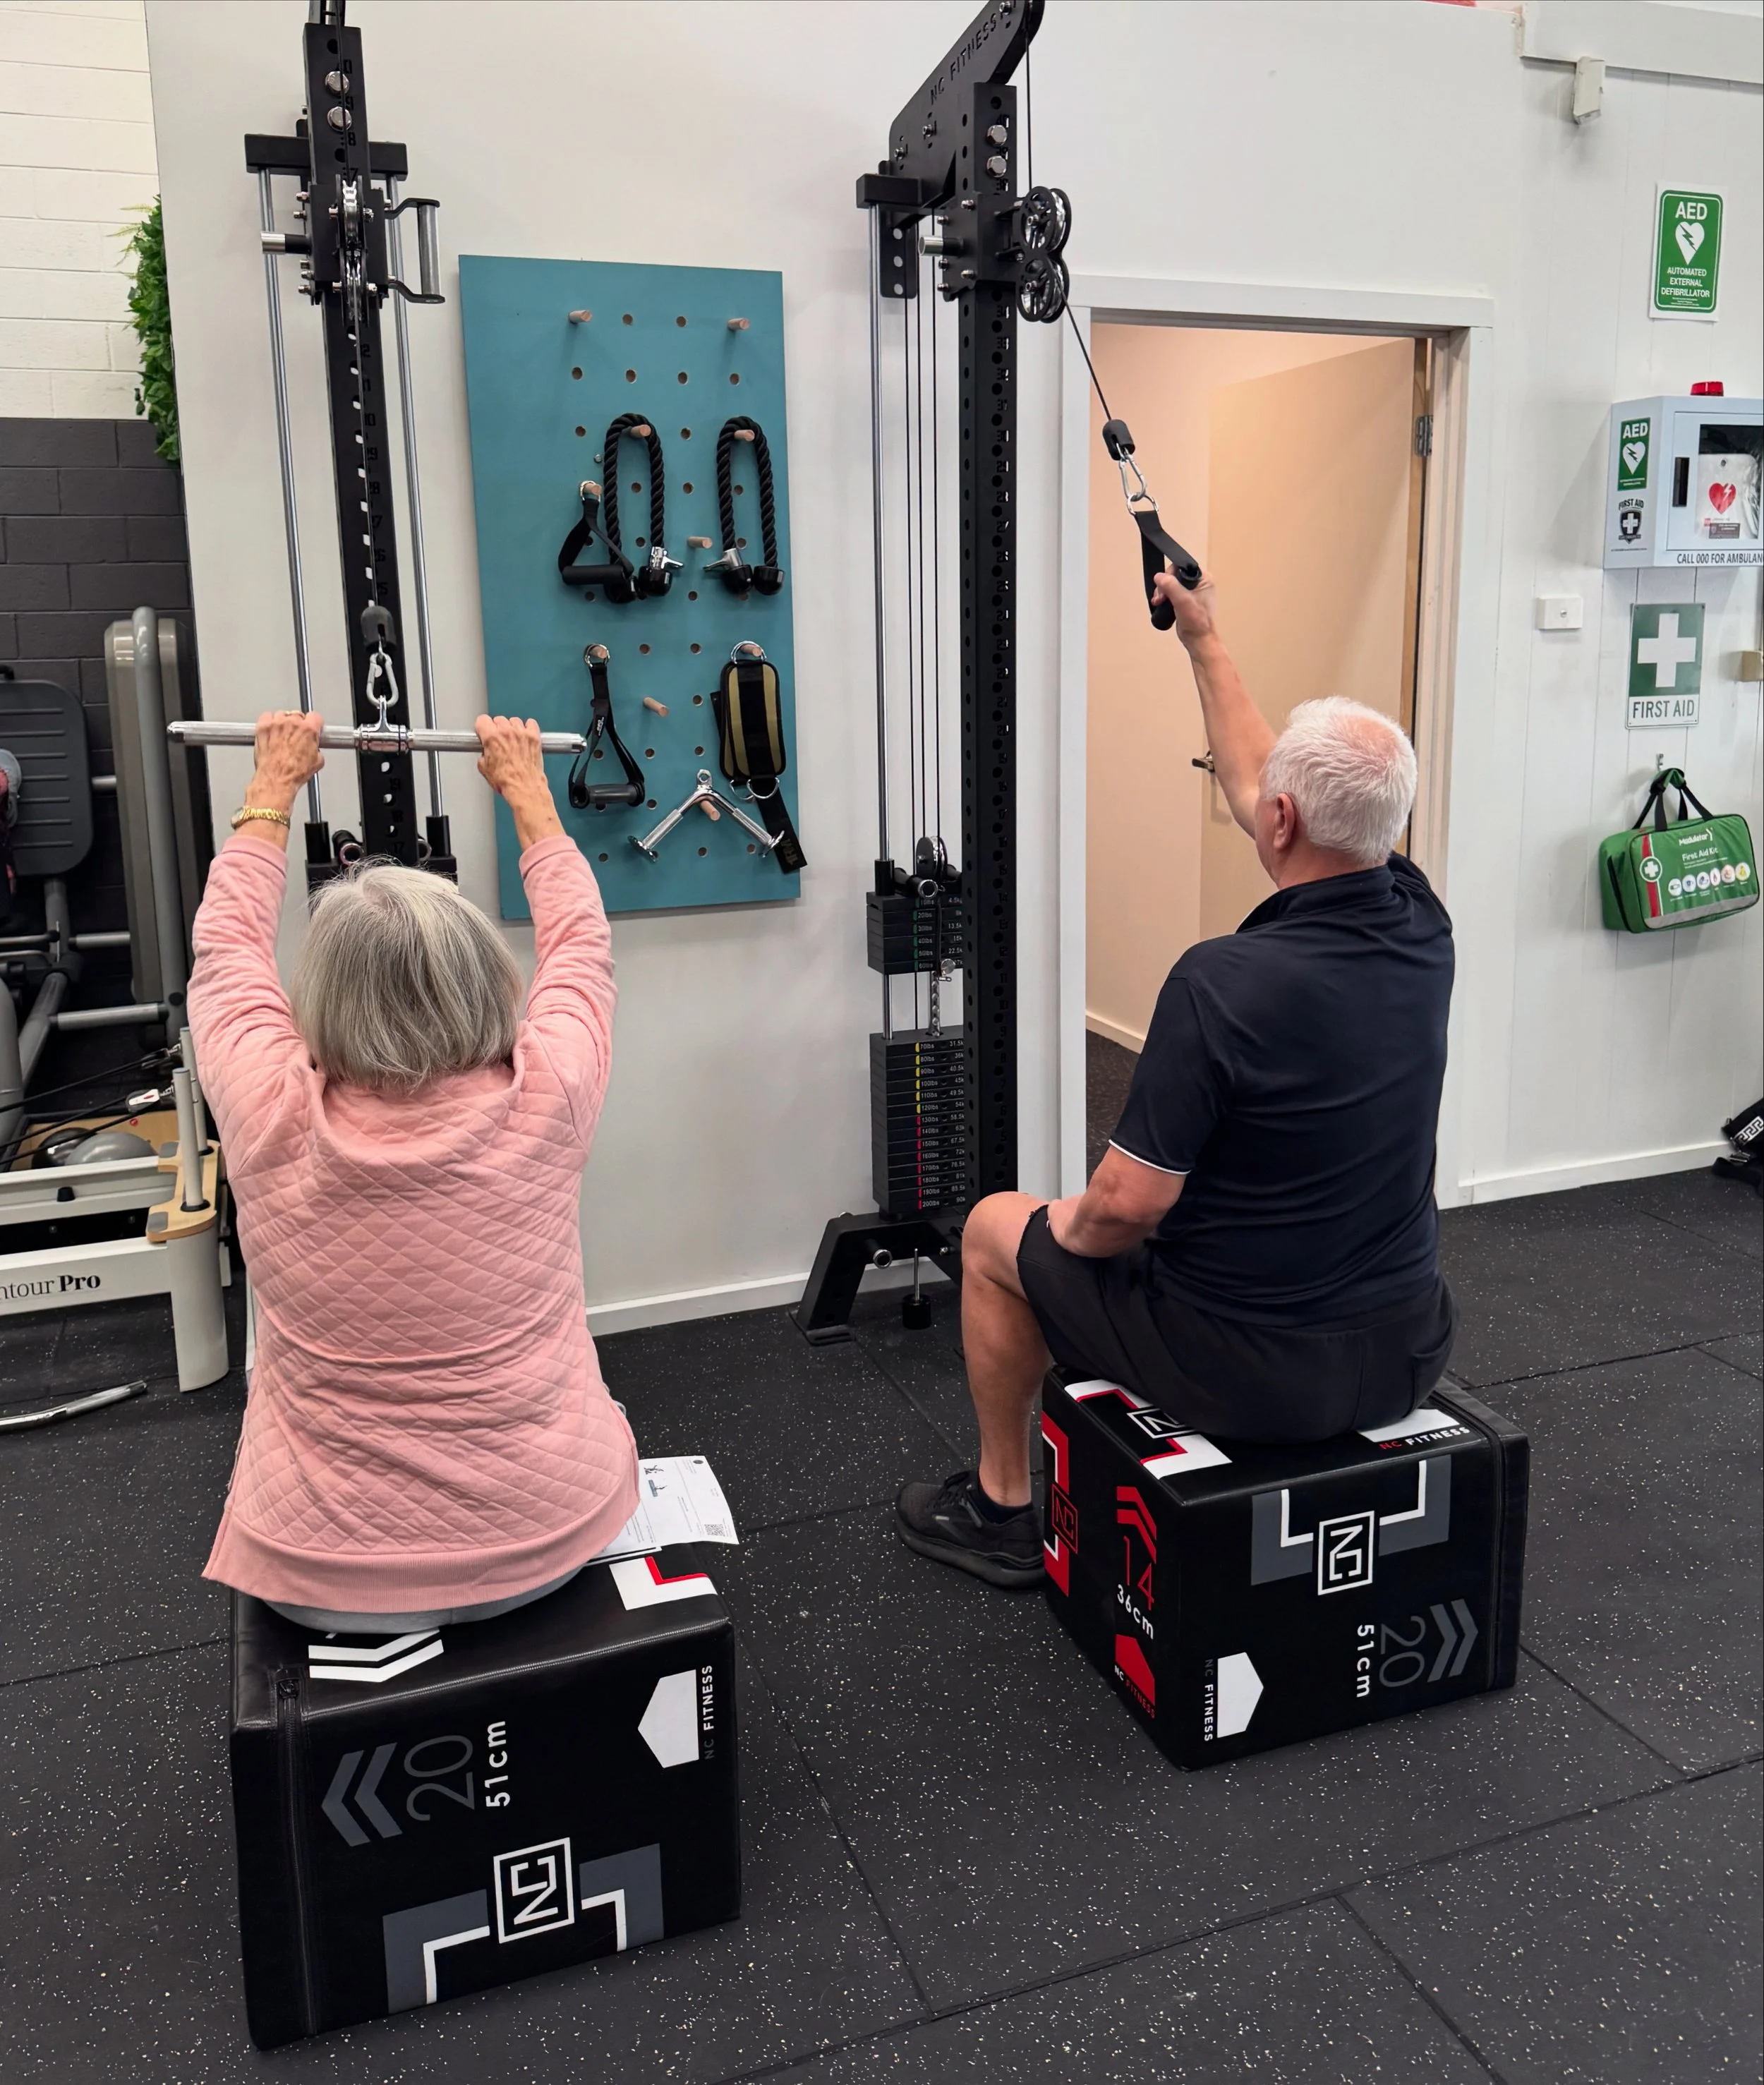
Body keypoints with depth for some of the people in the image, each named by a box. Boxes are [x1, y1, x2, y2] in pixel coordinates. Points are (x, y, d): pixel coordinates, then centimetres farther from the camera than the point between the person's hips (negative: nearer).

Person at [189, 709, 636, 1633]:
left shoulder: (274, 1118, -18)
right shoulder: (545, 1101, -19)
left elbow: (228, 944, 2)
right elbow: (579, 941, 2)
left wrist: (274, 785, 15)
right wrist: (525, 787, 14)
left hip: (323, 1576, 1)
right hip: (546, 1546, 0)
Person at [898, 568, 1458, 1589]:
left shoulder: (1223, 980, -28)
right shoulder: (1423, 929, -6)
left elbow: (1129, 1206, -23)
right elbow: (1256, 781, 10)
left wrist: (1072, 1227, 1)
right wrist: (1205, 640, 22)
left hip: (1251, 1370, -6)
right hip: (1407, 1353, 7)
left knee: (997, 1231, 15)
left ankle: (1002, 1504, 32)